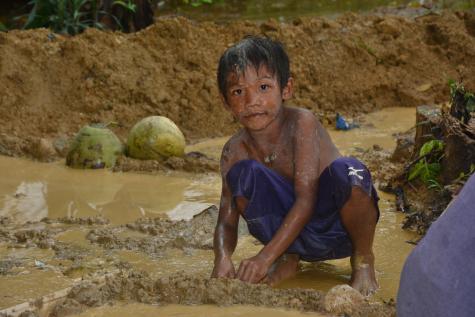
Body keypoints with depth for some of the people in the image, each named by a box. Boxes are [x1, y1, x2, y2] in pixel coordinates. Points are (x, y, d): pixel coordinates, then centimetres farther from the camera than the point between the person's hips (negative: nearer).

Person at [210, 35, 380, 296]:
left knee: (347, 171, -36)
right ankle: (287, 259, 0)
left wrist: (265, 257, -35)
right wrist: (222, 259, -32)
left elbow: (306, 200, -27)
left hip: (337, 222, -3)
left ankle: (363, 260, -9)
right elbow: (226, 221, -7)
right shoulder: (235, 151, -8)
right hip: (298, 235, 3)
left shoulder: (302, 123, -21)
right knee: (242, 173, -21)